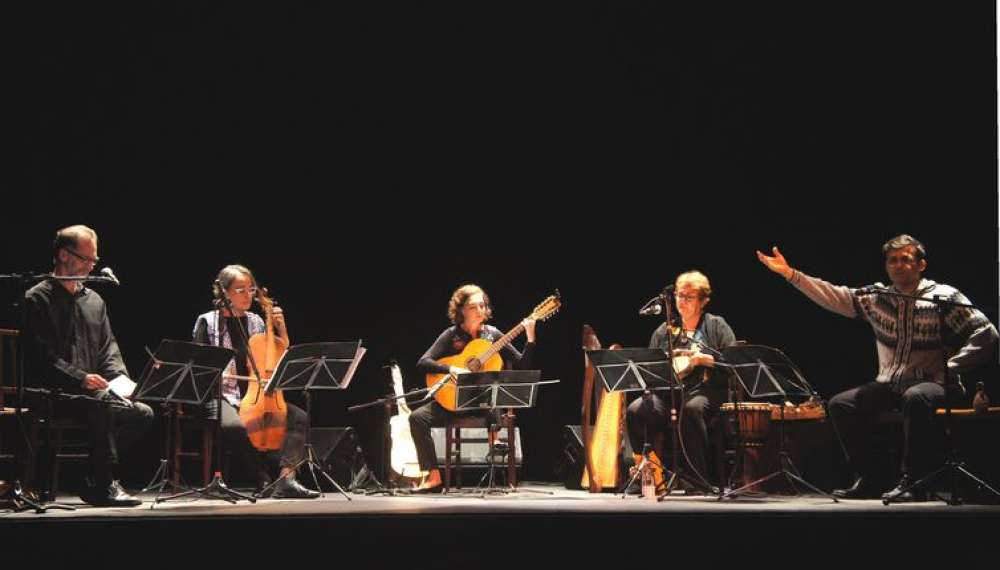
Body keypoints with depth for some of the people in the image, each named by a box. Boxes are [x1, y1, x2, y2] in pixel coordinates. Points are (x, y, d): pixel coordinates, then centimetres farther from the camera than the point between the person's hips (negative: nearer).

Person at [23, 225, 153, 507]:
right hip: (54, 393, -7)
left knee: (142, 413, -14)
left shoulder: (94, 301, 20)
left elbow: (109, 348, 17)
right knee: (102, 404, -35)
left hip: (94, 390, 7)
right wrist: (81, 378, -23)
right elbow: (42, 357, -12)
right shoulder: (37, 299, -2)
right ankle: (104, 485, -26)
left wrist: (121, 378, -5)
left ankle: (95, 482, -7)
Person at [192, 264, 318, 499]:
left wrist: (281, 328, 3)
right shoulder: (208, 322, 3)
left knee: (299, 417, -18)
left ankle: (286, 480, -28)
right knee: (233, 425, -38)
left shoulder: (256, 322, 15)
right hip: (223, 395, -5)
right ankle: (264, 480, -21)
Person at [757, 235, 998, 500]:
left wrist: (950, 368, -14)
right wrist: (790, 274, -6)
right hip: (889, 385, 6)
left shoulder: (944, 297, -4)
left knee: (915, 398, -38)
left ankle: (913, 483, -31)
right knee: (840, 404, -10)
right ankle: (866, 481, -5)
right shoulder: (876, 298, 9)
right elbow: (834, 296, 3)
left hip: (932, 383, -6)